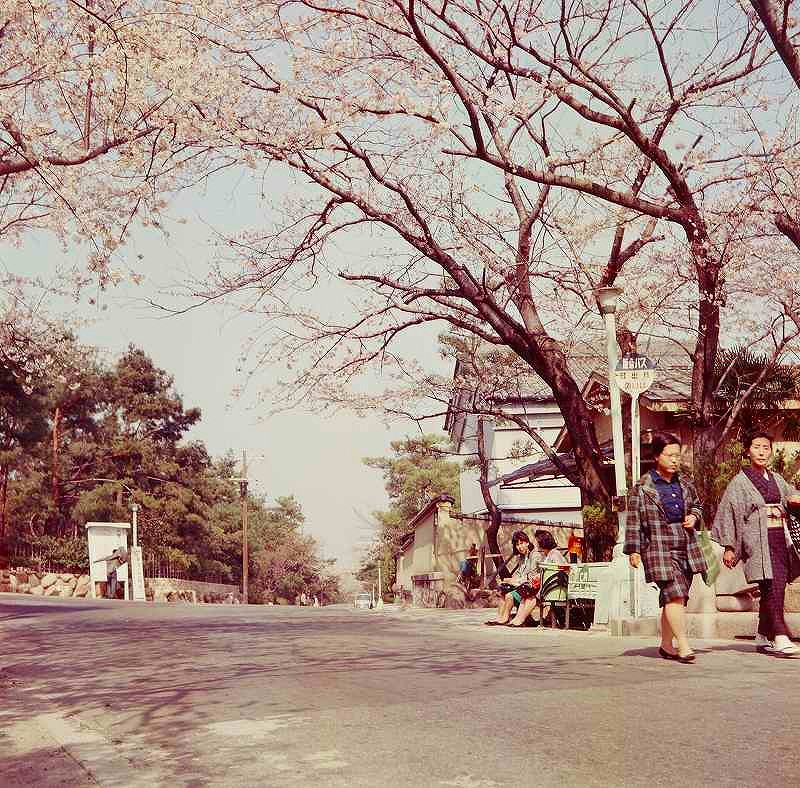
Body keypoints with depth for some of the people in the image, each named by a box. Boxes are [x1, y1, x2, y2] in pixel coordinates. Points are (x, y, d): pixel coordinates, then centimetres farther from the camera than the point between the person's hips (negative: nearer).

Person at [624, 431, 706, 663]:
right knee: (675, 594, -16)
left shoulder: (685, 484, 11)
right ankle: (683, 646, -13)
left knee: (674, 599, 10)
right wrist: (633, 550, -6)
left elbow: (697, 505, 27)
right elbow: (634, 520, -4)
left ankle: (666, 645, 22)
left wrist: (694, 517, 4)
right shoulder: (642, 487, -5)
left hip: (686, 548, 6)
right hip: (659, 548, -6)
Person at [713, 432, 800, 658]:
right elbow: (728, 513, 0)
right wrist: (728, 547, -2)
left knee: (772, 590, 6)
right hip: (758, 540, -6)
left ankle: (763, 638, 16)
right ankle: (780, 639, -17)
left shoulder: (776, 479, 15)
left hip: (780, 539, 6)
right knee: (773, 587, -16)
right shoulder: (740, 482, -1)